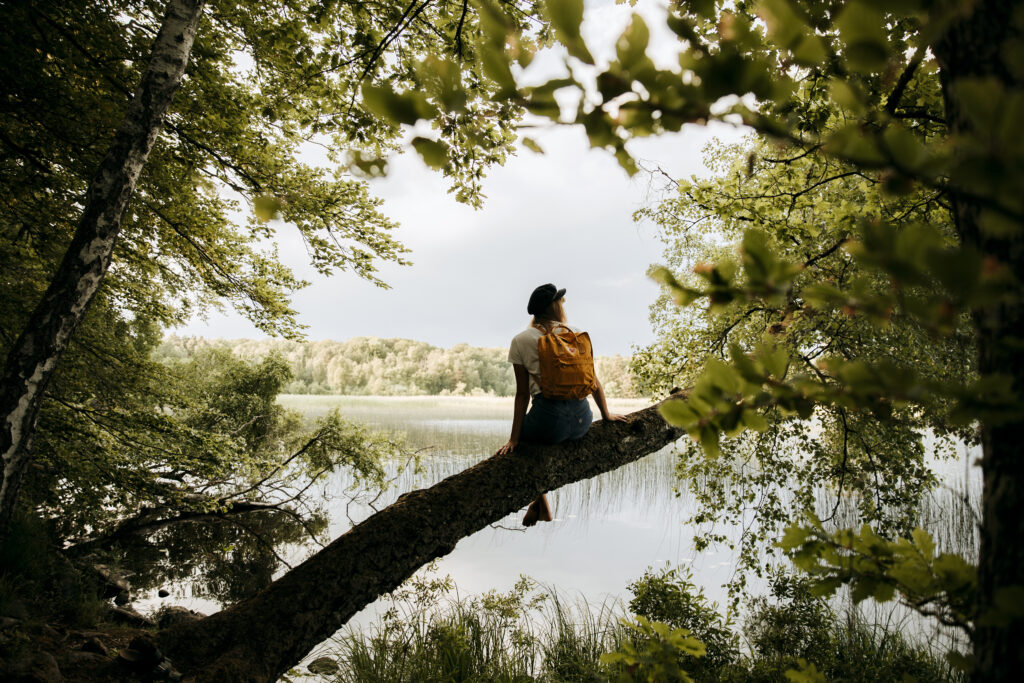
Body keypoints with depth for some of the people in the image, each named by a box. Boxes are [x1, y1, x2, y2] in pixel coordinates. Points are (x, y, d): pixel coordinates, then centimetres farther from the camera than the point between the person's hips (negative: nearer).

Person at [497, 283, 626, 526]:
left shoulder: (521, 341, 1)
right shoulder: (576, 334, 11)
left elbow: (522, 394, -1)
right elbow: (594, 381, 15)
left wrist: (514, 438, 4)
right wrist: (606, 414, 30)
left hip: (549, 420, -4)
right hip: (582, 420, 5)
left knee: (521, 437, 28)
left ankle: (542, 505, 23)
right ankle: (538, 501, 34)